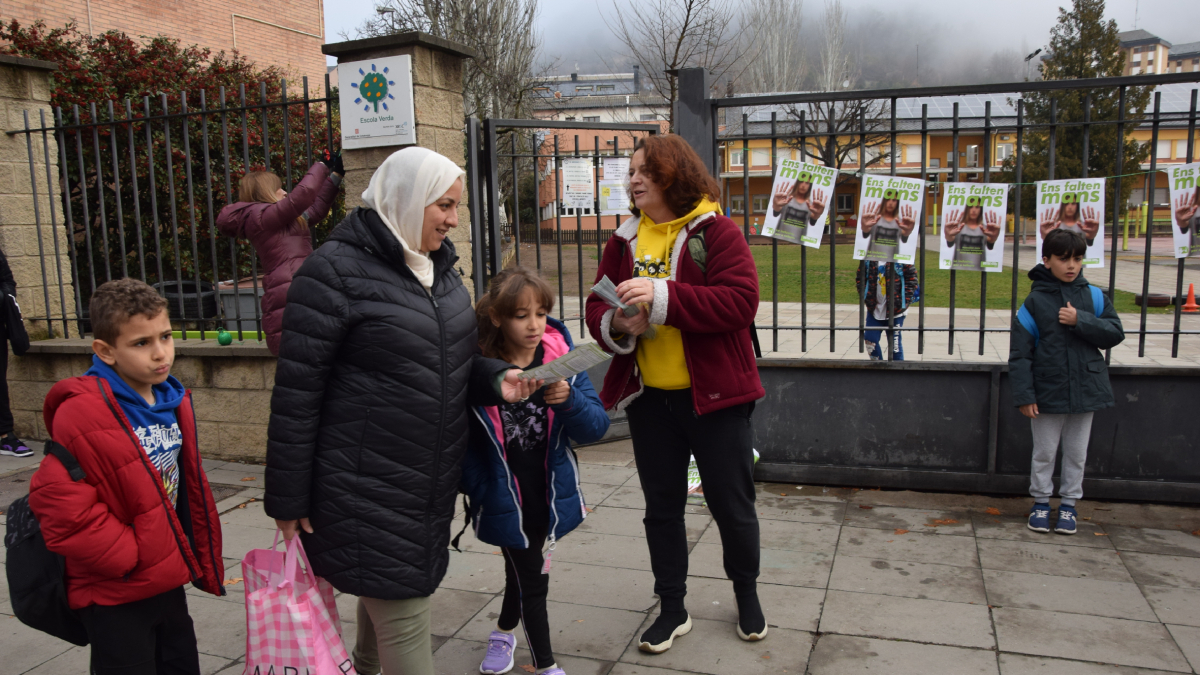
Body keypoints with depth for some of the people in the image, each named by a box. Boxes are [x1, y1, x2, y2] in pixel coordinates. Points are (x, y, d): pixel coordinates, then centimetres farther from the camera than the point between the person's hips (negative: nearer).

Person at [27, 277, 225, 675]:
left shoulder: (173, 401, 3)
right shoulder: (82, 413, -21)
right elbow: (59, 502, -25)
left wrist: (197, 559, 13)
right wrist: (126, 557, -19)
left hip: (166, 579, 7)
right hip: (113, 596, -7)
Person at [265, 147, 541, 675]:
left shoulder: (439, 267, 10)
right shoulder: (336, 270, -15)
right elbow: (297, 391, -14)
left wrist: (497, 378, -4)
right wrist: (287, 499, -11)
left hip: (430, 482, 8)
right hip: (366, 487, -7)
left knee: (386, 594, 22)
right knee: (403, 613, 0)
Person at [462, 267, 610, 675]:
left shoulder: (562, 357, -11)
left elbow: (596, 427, -13)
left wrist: (569, 400, -31)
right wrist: (477, 488, -18)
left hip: (549, 495, 3)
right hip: (504, 499, -3)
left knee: (524, 566, 23)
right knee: (531, 579, 7)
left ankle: (504, 631, 51)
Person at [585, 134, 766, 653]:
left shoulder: (716, 231, -9)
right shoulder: (625, 240, 7)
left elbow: (740, 300, -20)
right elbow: (597, 306, 9)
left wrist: (662, 296, -28)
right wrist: (615, 324, -15)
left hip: (713, 394, -4)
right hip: (648, 396, 5)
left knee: (732, 503, 10)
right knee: (661, 506, 14)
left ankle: (747, 594, 36)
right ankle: (672, 609, 31)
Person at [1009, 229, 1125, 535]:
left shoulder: (1093, 297, 2)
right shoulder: (1034, 301, -6)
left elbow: (1115, 334, -1)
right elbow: (1020, 353, -8)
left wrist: (1080, 321, -17)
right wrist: (1024, 395, -12)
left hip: (1085, 390, 2)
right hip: (1047, 392, -2)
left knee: (1077, 453, 13)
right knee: (1044, 452, 10)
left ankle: (1069, 504, 28)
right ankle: (1041, 502, 25)